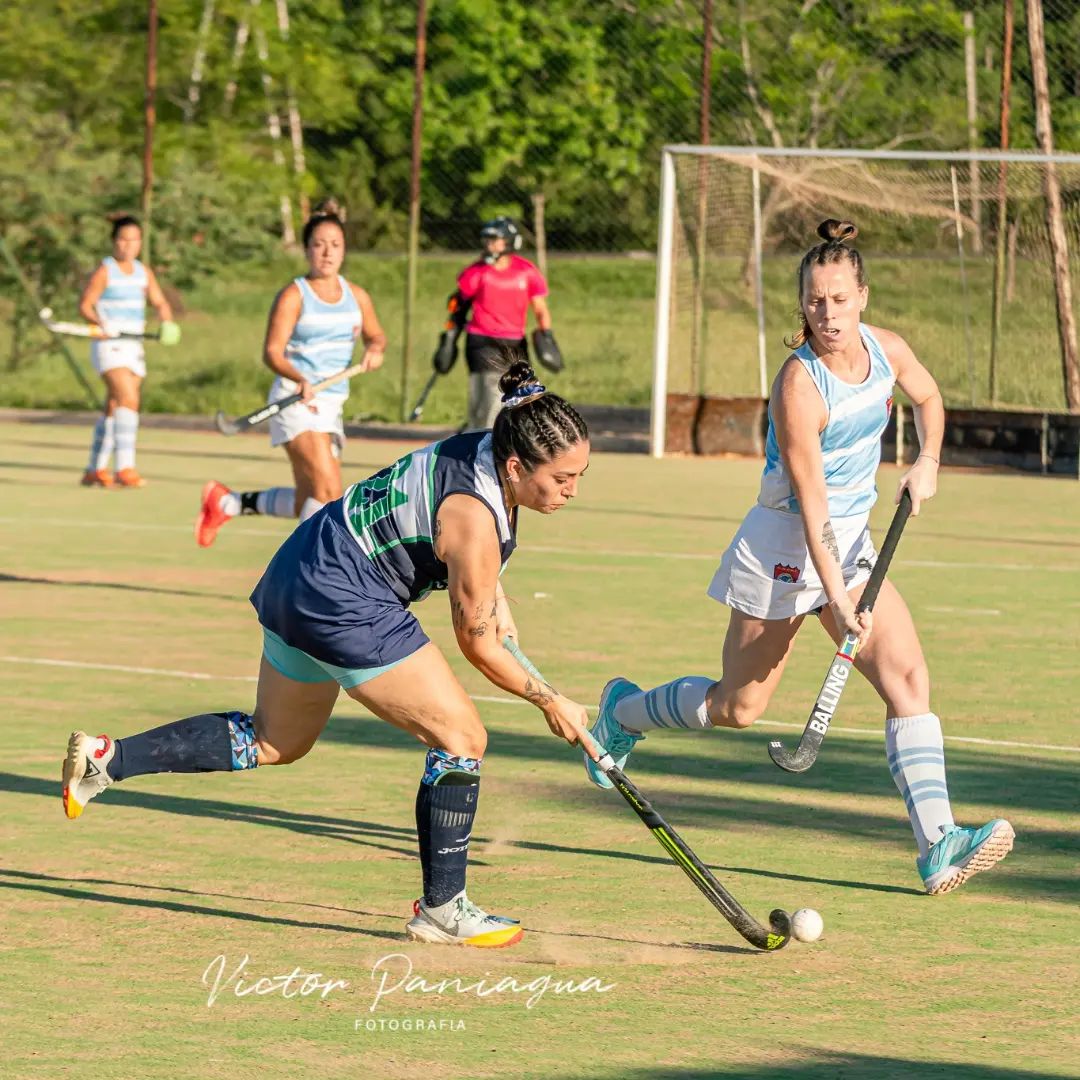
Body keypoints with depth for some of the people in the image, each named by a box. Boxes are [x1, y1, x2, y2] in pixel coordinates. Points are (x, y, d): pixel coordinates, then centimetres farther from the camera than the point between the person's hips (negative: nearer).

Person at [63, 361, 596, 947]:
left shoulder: (485, 450, 1)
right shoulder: (473, 519, -24)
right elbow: (478, 645, -14)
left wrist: (493, 596, 13)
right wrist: (551, 702, -5)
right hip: (344, 603, -10)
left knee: (272, 743, 25)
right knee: (462, 739, -5)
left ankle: (106, 757, 24)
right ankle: (442, 909, 2)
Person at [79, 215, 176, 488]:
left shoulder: (144, 273, 12)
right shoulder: (104, 271, -7)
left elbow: (160, 303, 13)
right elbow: (84, 305, -9)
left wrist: (167, 322, -8)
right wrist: (101, 322, -27)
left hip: (133, 347, 7)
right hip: (109, 345, -7)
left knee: (114, 410, 11)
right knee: (129, 399, -22)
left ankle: (95, 470, 20)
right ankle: (125, 468, -27)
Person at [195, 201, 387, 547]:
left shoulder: (356, 296, 11)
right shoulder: (293, 295, -6)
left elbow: (375, 335, 26)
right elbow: (272, 352, -12)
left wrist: (375, 349, 1)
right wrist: (300, 380, -31)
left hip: (330, 404, 7)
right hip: (296, 402, -7)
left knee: (305, 505, 8)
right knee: (329, 491, -22)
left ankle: (227, 502, 27)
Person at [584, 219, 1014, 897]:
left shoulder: (887, 350, -4)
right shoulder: (800, 387, -25)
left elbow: (927, 397, 21)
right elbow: (812, 506, -24)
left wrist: (928, 461, 3)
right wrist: (837, 600, -27)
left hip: (852, 543, 6)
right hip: (789, 546, -6)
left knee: (909, 677, -10)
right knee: (738, 707, 6)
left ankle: (938, 847, -16)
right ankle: (624, 711, 35)